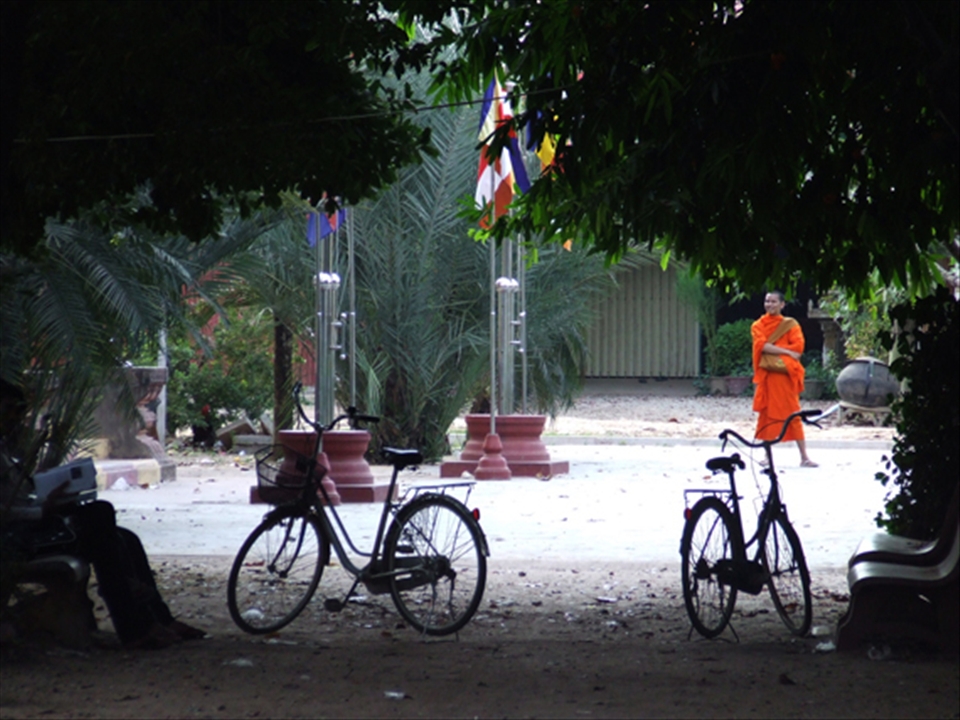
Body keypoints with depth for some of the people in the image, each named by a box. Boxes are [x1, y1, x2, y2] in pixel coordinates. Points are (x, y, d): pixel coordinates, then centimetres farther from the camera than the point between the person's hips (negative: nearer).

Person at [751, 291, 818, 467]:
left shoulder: (790, 324, 8)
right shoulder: (758, 326, 11)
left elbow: (798, 346, -6)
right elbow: (762, 345, -6)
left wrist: (772, 349, -8)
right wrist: (785, 351, -13)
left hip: (785, 374, -1)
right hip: (766, 374, 2)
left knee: (793, 414, -5)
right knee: (767, 413, 0)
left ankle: (804, 456, -6)